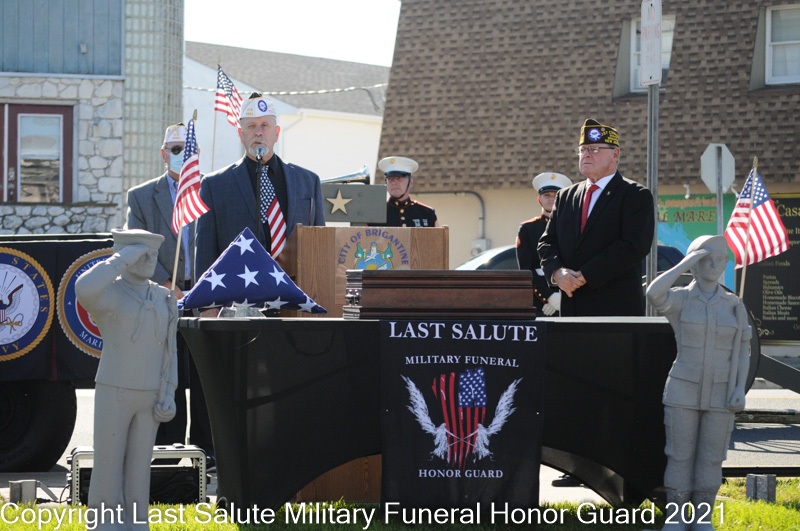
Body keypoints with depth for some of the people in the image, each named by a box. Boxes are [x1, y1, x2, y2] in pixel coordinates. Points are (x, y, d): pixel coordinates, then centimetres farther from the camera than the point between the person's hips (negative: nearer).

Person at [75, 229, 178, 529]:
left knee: (138, 465, 7)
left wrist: (168, 395, -1)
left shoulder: (164, 299, 8)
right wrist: (123, 258, -24)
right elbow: (83, 289, -35)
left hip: (148, 397, 4)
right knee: (108, 464, -1)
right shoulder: (107, 294, -9)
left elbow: (168, 352, 9)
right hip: (113, 393, -4)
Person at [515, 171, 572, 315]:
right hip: (536, 303, 0)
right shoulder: (527, 229, 10)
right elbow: (525, 269, 2)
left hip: (567, 303, 0)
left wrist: (562, 298, -10)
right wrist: (549, 297, -11)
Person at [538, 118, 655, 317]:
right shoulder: (565, 196, 19)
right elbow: (547, 242, 15)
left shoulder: (636, 196, 0)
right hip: (571, 307, 5)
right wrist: (557, 272, -9)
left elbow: (634, 246, -12)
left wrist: (585, 276, -15)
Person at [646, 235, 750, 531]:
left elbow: (742, 351, 6)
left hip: (720, 396, 2)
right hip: (683, 393, -2)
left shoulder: (734, 306, 4)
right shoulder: (679, 300, -4)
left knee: (711, 459, 5)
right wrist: (685, 263, -19)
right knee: (680, 456, 1)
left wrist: (740, 388, -6)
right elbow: (653, 293, -26)